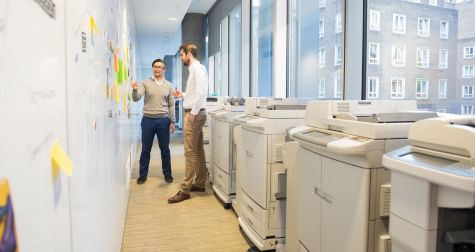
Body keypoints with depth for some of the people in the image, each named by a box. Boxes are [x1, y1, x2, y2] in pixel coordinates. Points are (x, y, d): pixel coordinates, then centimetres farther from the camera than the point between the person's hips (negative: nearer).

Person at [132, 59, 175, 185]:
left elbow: (171, 105, 7)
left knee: (165, 149, 7)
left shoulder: (168, 85, 7)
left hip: (163, 120, 1)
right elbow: (136, 98, -6)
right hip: (148, 120, 0)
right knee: (145, 149, 7)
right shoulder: (146, 82, 3)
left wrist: (172, 121, 2)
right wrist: (135, 90, -26)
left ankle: (167, 173, 21)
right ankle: (143, 174, 21)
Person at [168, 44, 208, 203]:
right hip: (196, 113, 11)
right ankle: (200, 184, 23)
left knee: (190, 152, -9)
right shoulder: (195, 68, 20)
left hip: (194, 114, -11)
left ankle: (185, 190, -4)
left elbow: (201, 92, -23)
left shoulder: (197, 68, -11)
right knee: (198, 151, 14)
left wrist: (193, 113, -22)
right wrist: (183, 95, 21)